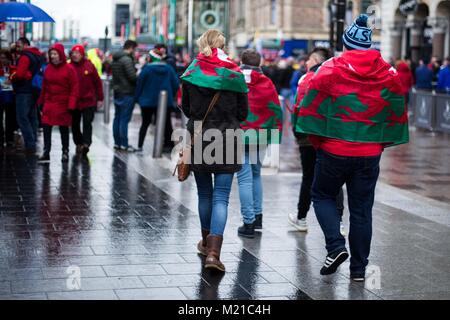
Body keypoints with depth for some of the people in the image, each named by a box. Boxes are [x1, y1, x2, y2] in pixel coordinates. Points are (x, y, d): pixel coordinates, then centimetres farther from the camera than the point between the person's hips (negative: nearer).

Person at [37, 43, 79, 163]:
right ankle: (46, 153, -3)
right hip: (49, 103, 4)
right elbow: (44, 87, 12)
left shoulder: (69, 69, -8)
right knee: (46, 127, -5)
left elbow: (74, 88, -9)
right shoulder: (48, 68, 7)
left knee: (64, 128, 8)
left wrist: (71, 105, -15)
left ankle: (65, 152, 21)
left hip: (63, 104, -3)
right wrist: (41, 102, 11)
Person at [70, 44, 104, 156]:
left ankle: (86, 144, -16)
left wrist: (100, 99, 0)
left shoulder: (89, 66, -3)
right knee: (75, 125, 11)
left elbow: (98, 82, 0)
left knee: (87, 123, -10)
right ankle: (78, 144, 24)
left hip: (88, 101, -2)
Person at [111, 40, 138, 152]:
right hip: (127, 93, -9)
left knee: (117, 118, 12)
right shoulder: (127, 59, -16)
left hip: (117, 92, 9)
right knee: (124, 119, -6)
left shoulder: (115, 59, 14)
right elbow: (132, 76, -21)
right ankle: (124, 144, -4)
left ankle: (117, 142, 17)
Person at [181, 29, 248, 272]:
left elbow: (186, 108, 8)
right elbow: (243, 113, 3)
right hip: (226, 142, -1)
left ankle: (207, 242, 32)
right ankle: (214, 251, -15)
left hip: (199, 140, 2)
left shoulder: (192, 72, -1)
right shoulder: (235, 74, -4)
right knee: (221, 197, -3)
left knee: (204, 193, 18)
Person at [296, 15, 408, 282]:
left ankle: (336, 246, -2)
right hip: (370, 154, 3)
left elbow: (312, 108, -4)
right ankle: (359, 268, 15)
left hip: (334, 151, -2)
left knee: (323, 196, 17)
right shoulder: (390, 74, 3)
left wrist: (319, 142, 8)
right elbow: (398, 114, 8)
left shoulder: (330, 70, -7)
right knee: (362, 209, 11)